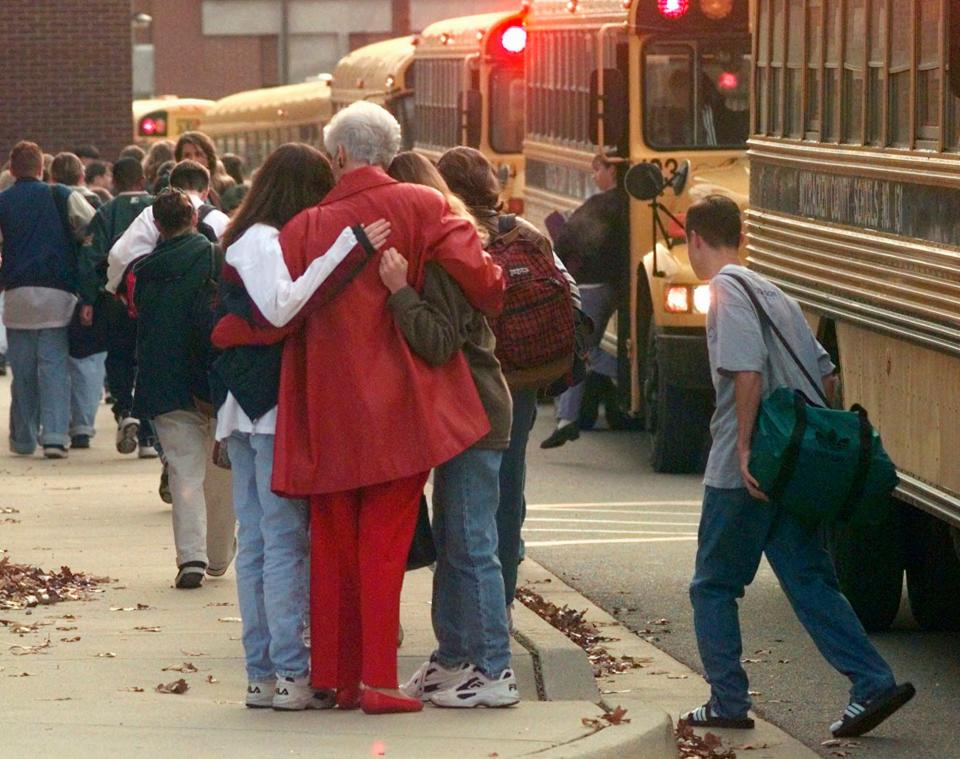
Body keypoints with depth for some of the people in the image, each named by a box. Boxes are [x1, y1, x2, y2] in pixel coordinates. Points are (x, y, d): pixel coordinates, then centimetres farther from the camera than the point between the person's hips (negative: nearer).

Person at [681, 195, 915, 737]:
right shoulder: (775, 293, 17)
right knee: (810, 580, 8)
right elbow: (826, 376, 17)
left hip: (746, 472, -7)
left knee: (714, 586, 6)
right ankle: (875, 684, -2)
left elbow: (747, 371, -21)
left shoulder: (728, 288, -9)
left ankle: (728, 702, 8)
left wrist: (746, 448, -19)